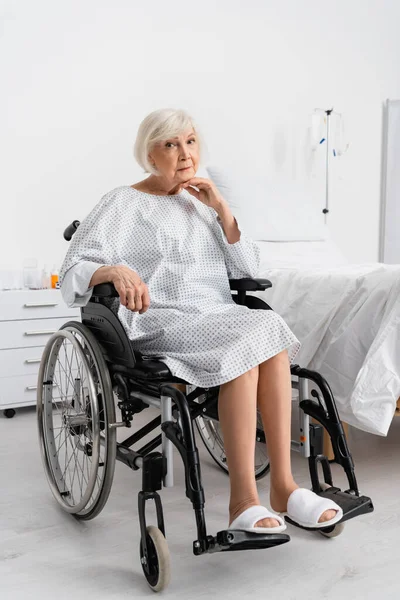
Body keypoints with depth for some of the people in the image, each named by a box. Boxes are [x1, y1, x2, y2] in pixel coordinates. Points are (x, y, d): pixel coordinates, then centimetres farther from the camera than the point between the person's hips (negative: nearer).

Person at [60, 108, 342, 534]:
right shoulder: (124, 203, 7)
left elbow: (247, 271, 14)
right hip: (159, 322, -5)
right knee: (249, 339, -33)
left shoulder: (202, 202, 23)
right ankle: (243, 499, -32)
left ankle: (283, 486, -30)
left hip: (218, 317, 5)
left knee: (270, 330, -30)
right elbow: (73, 271, -4)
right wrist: (115, 271, -26)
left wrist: (221, 209, 4)